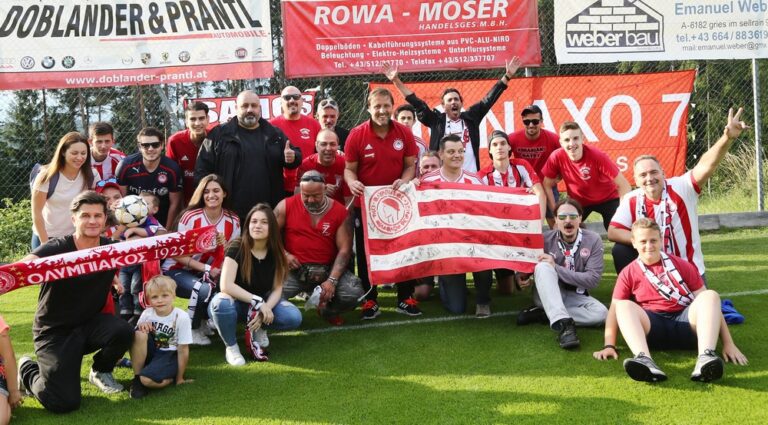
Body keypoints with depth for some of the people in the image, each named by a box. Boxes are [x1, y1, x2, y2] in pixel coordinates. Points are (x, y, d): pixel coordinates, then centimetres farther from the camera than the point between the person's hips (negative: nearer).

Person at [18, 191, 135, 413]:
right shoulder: (57, 249, -21)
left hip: (91, 323, 4)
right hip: (55, 332, -4)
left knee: (123, 332, -30)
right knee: (63, 403, -16)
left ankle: (100, 371, 6)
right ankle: (27, 369, 18)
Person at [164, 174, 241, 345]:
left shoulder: (233, 221, -7)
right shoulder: (190, 217, -19)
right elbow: (177, 254, -18)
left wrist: (224, 246, -25)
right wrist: (207, 269, -27)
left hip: (209, 272, 5)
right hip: (177, 270, -5)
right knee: (205, 290, -34)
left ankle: (203, 320, 7)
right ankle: (191, 329, -6)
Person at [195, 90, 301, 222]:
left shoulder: (275, 133, 11)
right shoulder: (219, 134, 3)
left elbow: (294, 155, 15)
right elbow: (203, 167, 2)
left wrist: (293, 157, -9)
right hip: (230, 212, -2)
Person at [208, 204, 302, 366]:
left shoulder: (275, 252, -9)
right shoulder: (237, 247, -21)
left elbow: (277, 289, -9)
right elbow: (226, 286, -29)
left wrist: (264, 311, -27)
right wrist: (258, 302, -32)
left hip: (263, 302, 3)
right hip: (237, 302, -3)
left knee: (294, 318, -24)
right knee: (221, 302, -40)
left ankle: (260, 328, 8)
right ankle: (231, 346, -12)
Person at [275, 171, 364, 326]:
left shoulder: (340, 211, -2)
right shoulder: (286, 206, -2)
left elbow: (344, 250, -5)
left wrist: (332, 280, -16)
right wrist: (283, 254, -11)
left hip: (328, 269, 1)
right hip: (294, 268, -1)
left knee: (353, 293, -23)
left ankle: (328, 310, 15)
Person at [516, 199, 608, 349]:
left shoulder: (593, 240, -12)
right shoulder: (546, 239, -10)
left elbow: (593, 279, -18)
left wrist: (556, 268, -24)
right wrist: (522, 278, -23)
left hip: (575, 296, 1)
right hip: (547, 295, -1)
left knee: (601, 314, -29)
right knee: (543, 267, -31)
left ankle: (540, 314, -21)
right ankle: (563, 323, -43)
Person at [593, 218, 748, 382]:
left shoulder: (682, 265, 13)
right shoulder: (628, 274, 12)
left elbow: (709, 302, 10)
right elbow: (615, 308, 4)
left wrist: (728, 343, 1)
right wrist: (609, 346, -12)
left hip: (686, 322, 1)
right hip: (650, 327, -1)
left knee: (710, 295, -25)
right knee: (624, 306, -28)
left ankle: (705, 359, -48)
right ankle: (644, 360, -55)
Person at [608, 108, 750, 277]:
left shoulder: (680, 188, -18)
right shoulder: (631, 200, -10)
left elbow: (706, 166, -32)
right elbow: (612, 231, -14)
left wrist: (728, 138, -49)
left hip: (689, 270, -1)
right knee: (621, 250, -15)